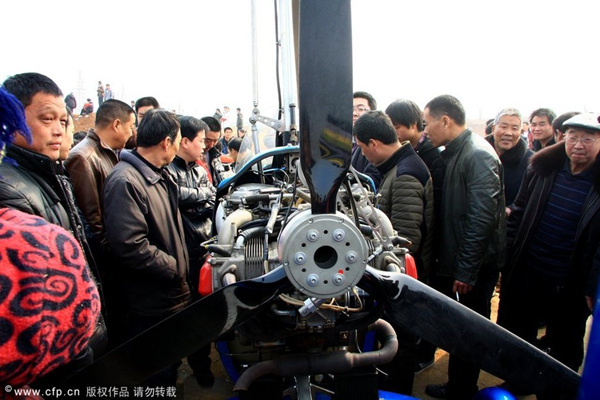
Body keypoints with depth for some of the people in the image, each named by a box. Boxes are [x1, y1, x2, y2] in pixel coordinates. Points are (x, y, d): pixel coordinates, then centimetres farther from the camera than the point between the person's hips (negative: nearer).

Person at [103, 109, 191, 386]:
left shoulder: (159, 175, 10)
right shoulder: (125, 181, -23)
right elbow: (130, 246, -30)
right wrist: (176, 268, -18)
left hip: (173, 294, 9)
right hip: (151, 306, -9)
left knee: (170, 368, 26)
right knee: (158, 378, 10)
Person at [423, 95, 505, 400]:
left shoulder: (478, 155, -18)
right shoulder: (452, 153, 10)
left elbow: (482, 217, -24)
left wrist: (466, 271, -21)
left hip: (474, 268, -9)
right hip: (452, 261, 9)